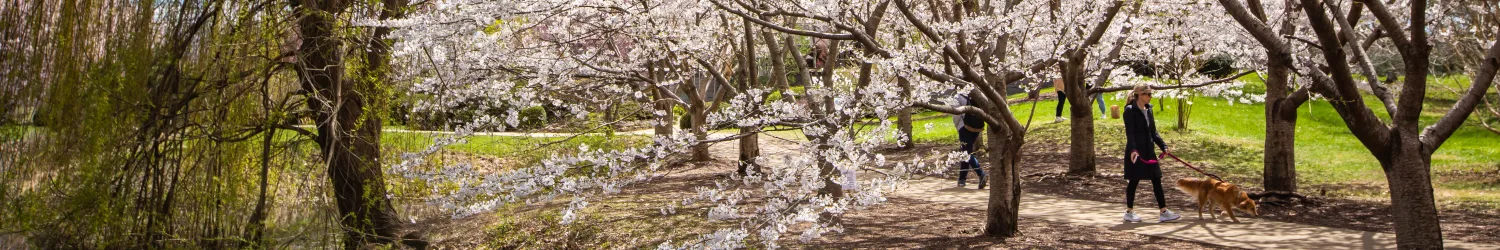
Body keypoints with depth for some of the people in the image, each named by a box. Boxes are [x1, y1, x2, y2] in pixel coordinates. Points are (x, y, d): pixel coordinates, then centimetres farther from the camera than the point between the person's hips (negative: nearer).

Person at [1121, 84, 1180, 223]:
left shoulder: (1148, 110, 11)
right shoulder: (1130, 110, -11)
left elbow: (1153, 132, 16)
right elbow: (1129, 133, -18)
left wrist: (1163, 146, 6)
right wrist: (1133, 150, -29)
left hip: (1149, 151, 8)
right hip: (1136, 152, -8)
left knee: (1156, 180, 5)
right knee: (1134, 181, 1)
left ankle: (1164, 212, 8)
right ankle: (1129, 212, 13)